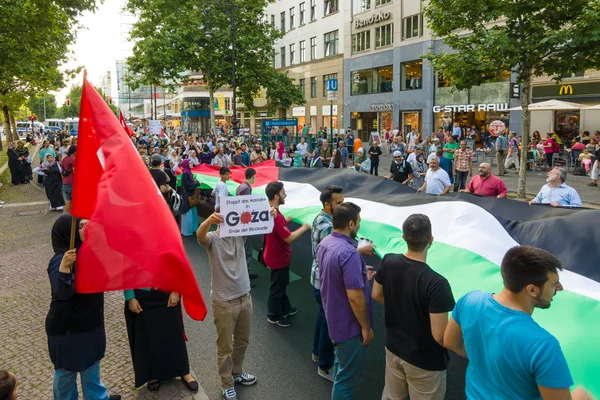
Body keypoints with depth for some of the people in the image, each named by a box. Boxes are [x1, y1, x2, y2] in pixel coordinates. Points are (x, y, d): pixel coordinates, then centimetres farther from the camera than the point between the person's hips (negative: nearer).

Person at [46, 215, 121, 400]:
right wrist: (64, 268, -50)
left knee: (92, 361, 23)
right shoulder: (60, 259, -25)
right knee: (67, 368, 13)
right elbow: (63, 293, -35)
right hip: (67, 325, -8)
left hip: (89, 320, 8)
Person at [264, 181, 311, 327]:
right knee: (277, 287, 9)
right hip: (278, 258, -10)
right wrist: (304, 228, -18)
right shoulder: (275, 216, -32)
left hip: (276, 255, 10)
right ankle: (274, 316, 27)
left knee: (281, 284, 25)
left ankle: (285, 309, 43)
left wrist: (286, 220, 6)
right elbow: (289, 238, -30)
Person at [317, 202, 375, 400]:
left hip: (334, 319, 9)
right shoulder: (349, 253, -32)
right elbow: (355, 297, -29)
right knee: (349, 376, 10)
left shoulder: (324, 244, -2)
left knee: (341, 365, 29)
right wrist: (366, 327, -17)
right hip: (350, 325, -9)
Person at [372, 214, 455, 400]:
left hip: (393, 348, 5)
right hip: (425, 360, -5)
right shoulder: (436, 283, -31)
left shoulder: (388, 262, -13)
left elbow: (376, 295, 4)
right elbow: (440, 336, -26)